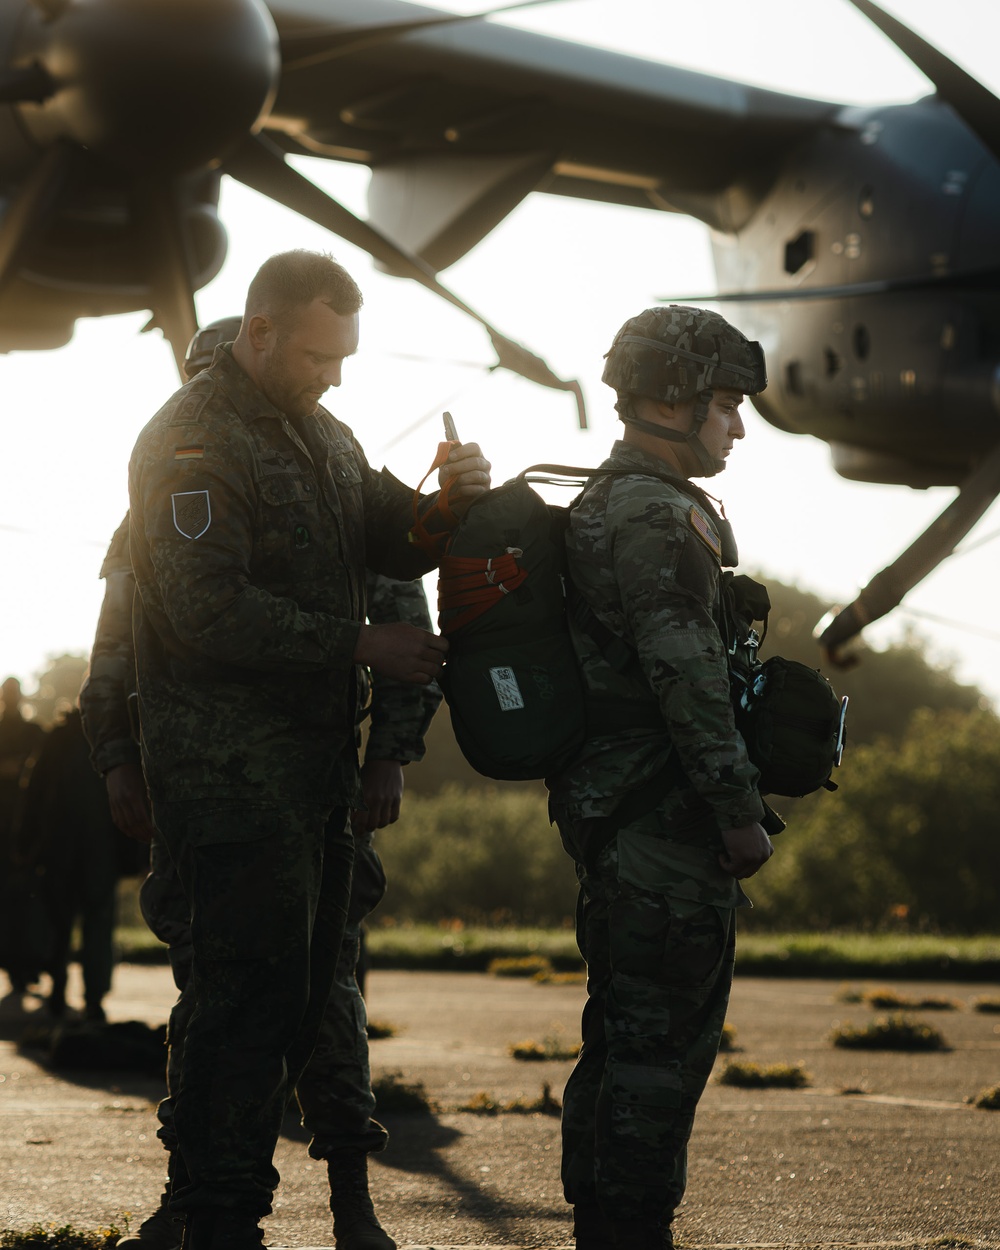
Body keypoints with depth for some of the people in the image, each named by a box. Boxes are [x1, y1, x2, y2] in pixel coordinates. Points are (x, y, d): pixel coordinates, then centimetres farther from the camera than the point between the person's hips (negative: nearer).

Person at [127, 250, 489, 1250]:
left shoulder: (323, 435, 19)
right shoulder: (196, 440, -12)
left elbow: (392, 546, 21)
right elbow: (215, 614, -20)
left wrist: (448, 503, -2)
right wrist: (364, 646, -18)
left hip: (311, 767, 9)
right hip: (233, 772, -9)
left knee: (296, 1000, 11)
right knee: (254, 998, -10)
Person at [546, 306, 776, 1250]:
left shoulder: (602, 503, 18)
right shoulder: (657, 516, -16)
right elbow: (688, 678, -21)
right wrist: (740, 812, -18)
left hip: (612, 810, 11)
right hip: (663, 818, -11)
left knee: (622, 1033, 16)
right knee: (664, 1040, -6)